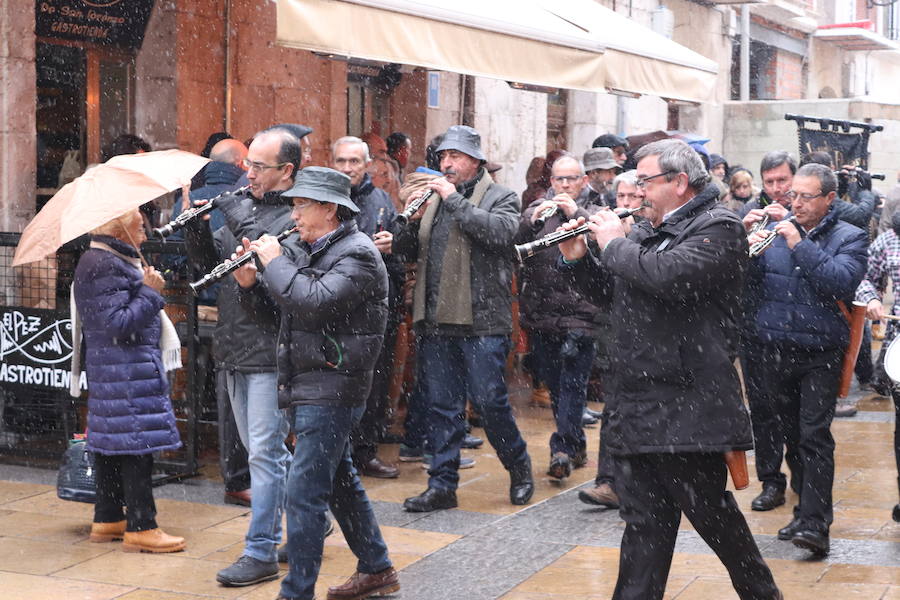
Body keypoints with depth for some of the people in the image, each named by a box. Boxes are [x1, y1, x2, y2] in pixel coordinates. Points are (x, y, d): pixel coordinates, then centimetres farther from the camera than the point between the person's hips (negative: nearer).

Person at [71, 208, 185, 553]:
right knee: (136, 445, -8)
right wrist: (150, 291, -16)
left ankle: (107, 520, 22)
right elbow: (118, 324, -22)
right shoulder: (104, 266, -17)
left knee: (112, 444, 15)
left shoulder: (118, 260, 17)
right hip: (125, 372, -11)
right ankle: (140, 528, -3)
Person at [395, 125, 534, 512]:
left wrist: (455, 200, -17)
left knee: (489, 401, -3)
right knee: (441, 406, 8)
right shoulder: (434, 199, 18)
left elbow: (500, 232, -20)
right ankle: (443, 484, 14)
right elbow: (406, 251, 13)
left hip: (481, 321, -5)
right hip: (436, 321, 5)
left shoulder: (501, 198, 2)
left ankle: (519, 468, 19)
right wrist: (413, 219, -6)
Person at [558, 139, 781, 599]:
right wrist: (579, 258, 9)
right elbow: (610, 292, 25)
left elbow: (670, 275, -27)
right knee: (644, 519, 10)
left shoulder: (718, 228, -9)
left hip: (688, 405, -8)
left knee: (710, 511, 3)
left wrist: (615, 245, -12)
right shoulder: (647, 231, 17)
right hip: (637, 402, 8)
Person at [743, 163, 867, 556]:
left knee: (814, 436, -9)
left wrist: (800, 246, -18)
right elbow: (741, 283, 5)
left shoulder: (849, 239, 2)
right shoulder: (774, 231, 11)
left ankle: (814, 523, -10)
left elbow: (841, 283, -17)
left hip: (820, 354, -4)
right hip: (770, 352, 4)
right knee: (789, 433, 12)